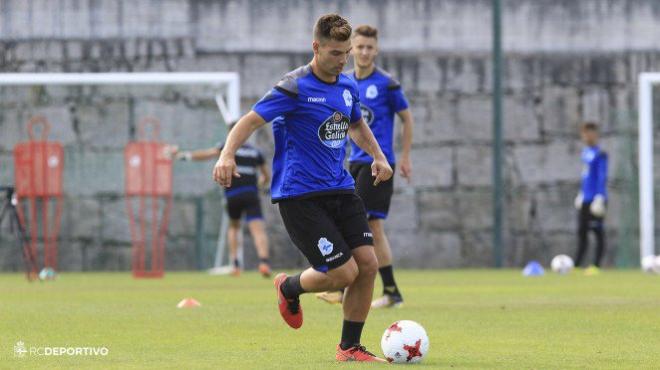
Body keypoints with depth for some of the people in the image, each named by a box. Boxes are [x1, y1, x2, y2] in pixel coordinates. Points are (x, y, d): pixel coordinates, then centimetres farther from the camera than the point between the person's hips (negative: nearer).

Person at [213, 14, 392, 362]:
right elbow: (251, 120, -19)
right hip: (300, 197, -7)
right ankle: (289, 287, 21)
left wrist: (378, 156, 15)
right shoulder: (295, 87, -13)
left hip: (340, 190, 7)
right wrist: (227, 155, -36)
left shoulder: (348, 86, 9)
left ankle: (350, 347, 9)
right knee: (344, 273, -12)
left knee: (368, 264, -6)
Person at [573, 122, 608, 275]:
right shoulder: (586, 153, 14)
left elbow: (602, 177, -15)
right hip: (585, 199, 8)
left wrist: (600, 198, -20)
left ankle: (596, 266, -1)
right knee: (581, 232, 8)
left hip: (596, 199, -8)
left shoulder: (600, 154, -11)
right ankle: (576, 266, 11)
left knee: (598, 233, -3)